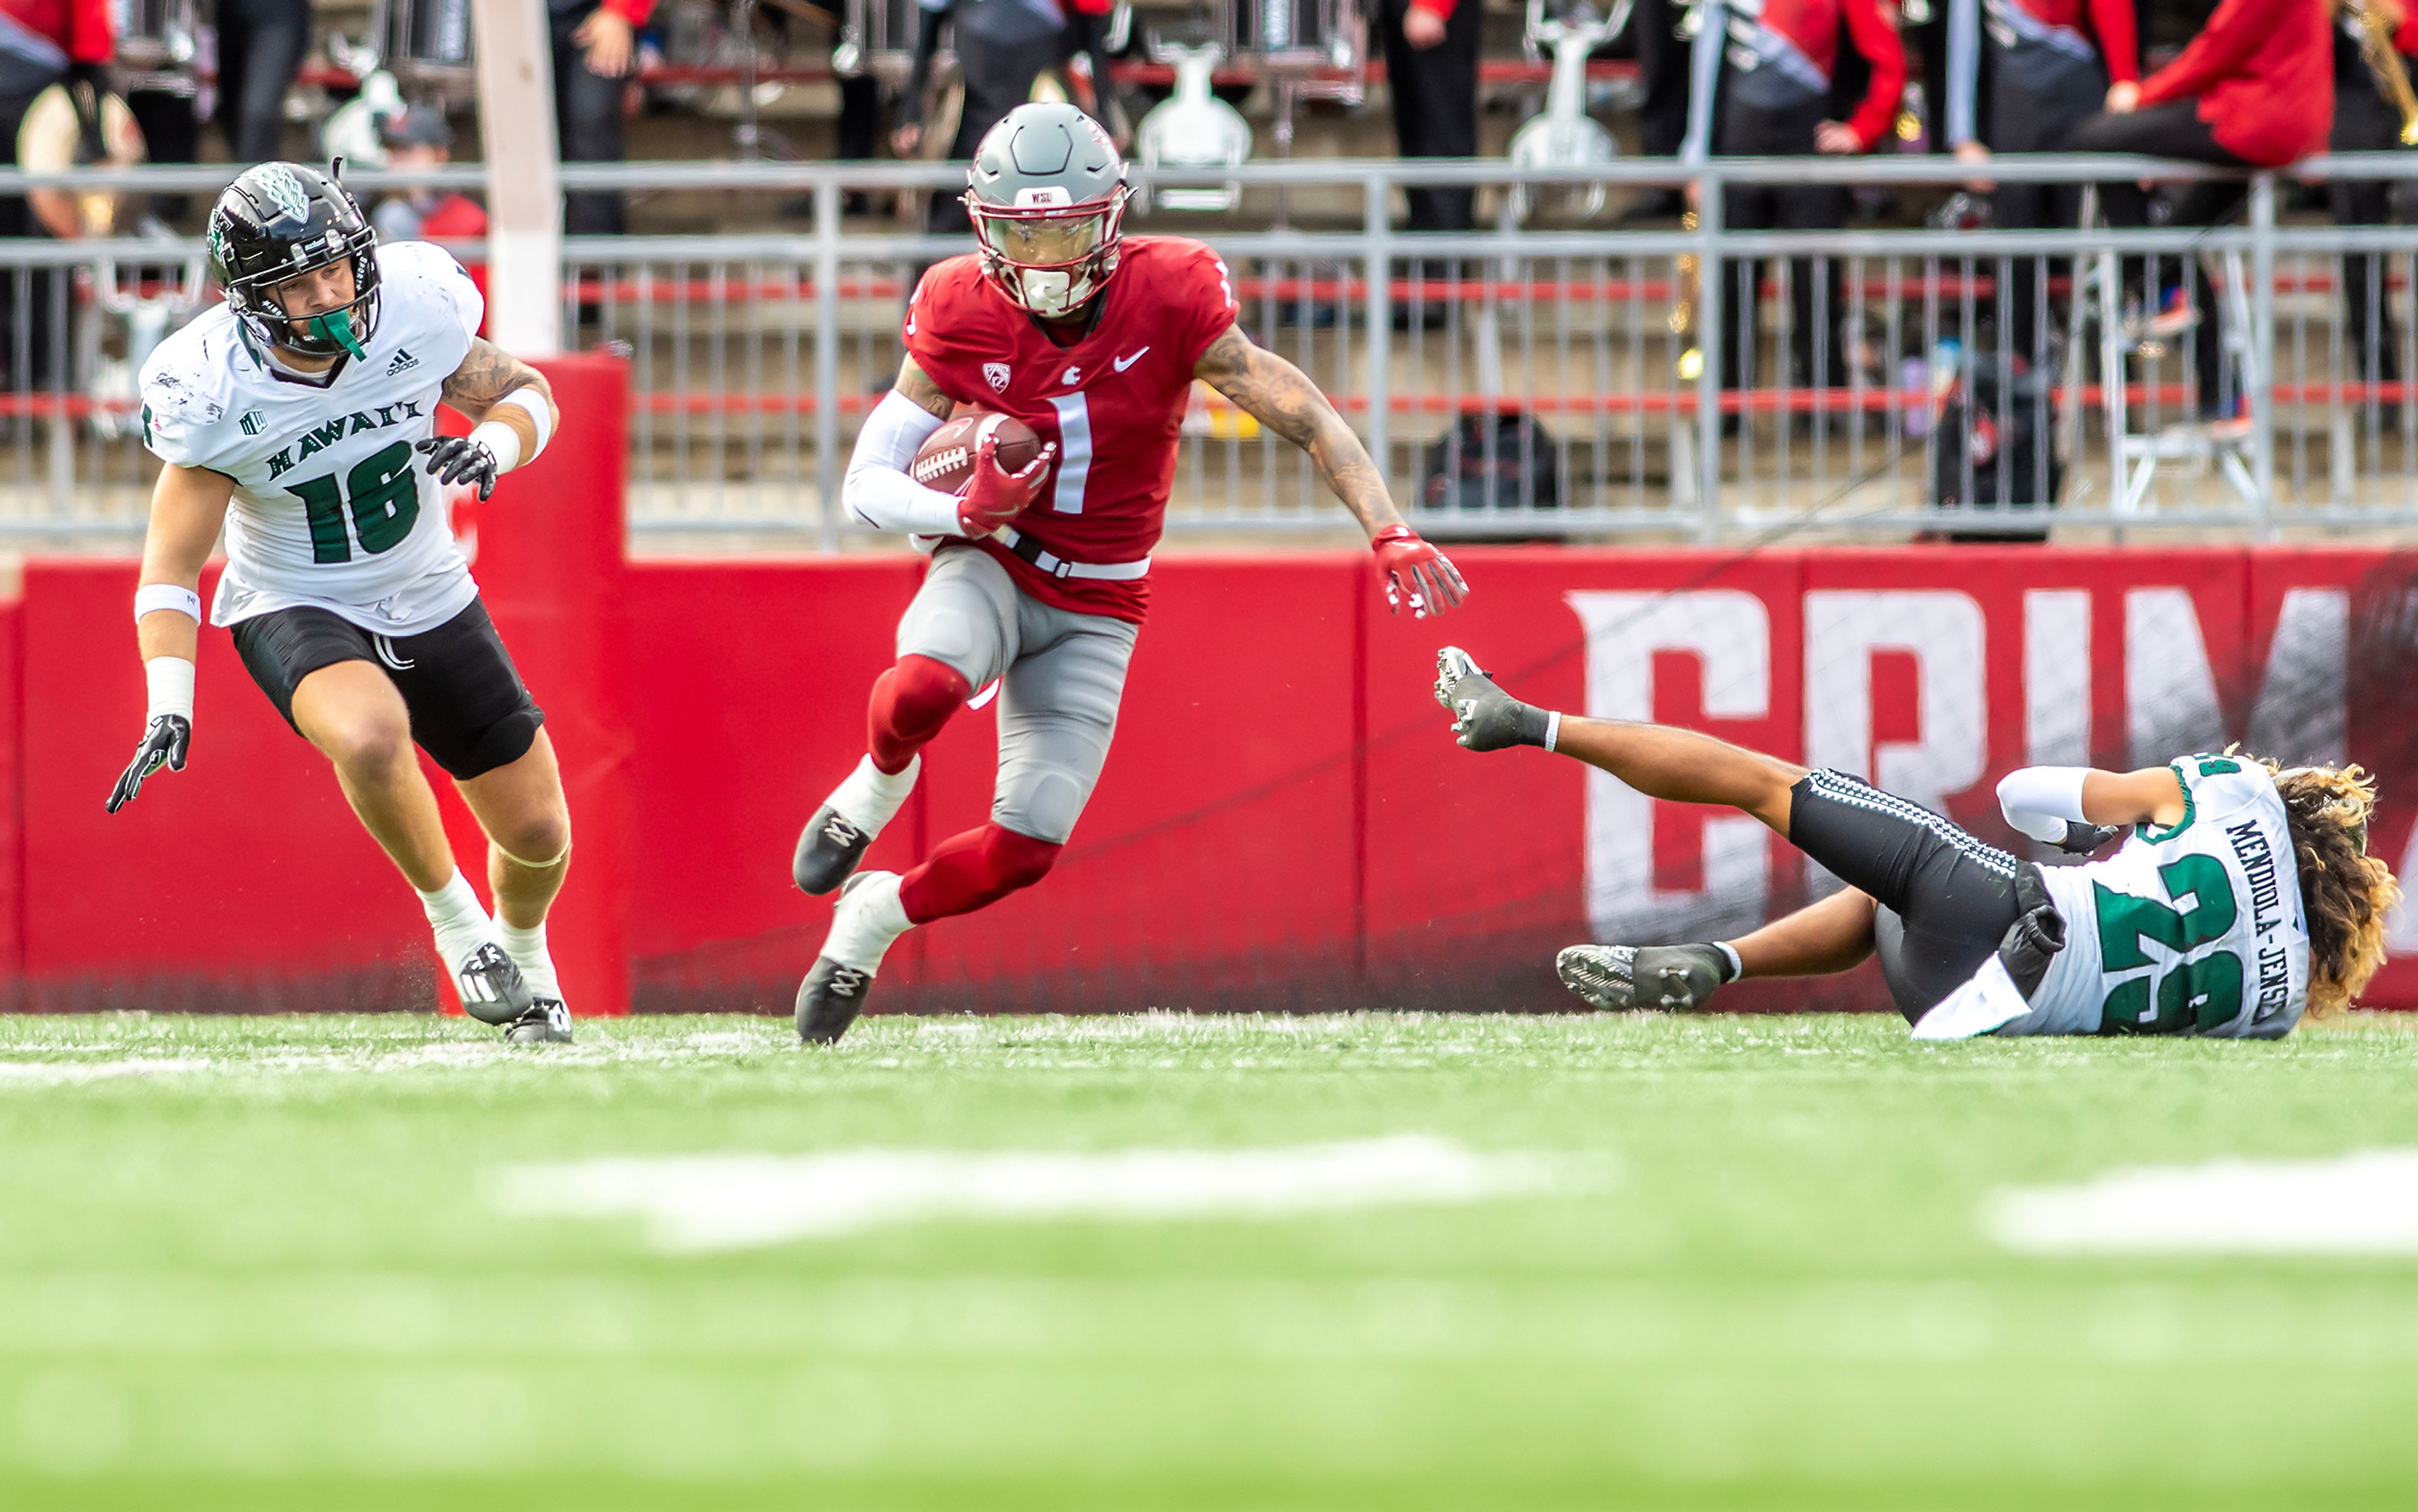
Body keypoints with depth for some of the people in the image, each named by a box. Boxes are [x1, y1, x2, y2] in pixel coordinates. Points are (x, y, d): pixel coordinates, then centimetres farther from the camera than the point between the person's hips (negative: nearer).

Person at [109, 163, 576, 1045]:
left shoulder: (414, 313, -19)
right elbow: (171, 568, -17)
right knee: (370, 739, -37)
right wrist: (169, 707, -29)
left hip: (431, 603, 3)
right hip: (295, 611, -3)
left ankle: (524, 949, 44)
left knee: (538, 836, 7)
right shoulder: (213, 391, -24)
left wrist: (493, 445, -25)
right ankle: (450, 915, -9)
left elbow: (523, 393, -1)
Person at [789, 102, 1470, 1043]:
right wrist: (971, 511, -27)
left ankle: (874, 916, 23)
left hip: (1095, 609, 1)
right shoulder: (960, 315, -12)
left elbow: (1306, 418, -13)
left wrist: (1390, 534, -25)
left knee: (1025, 849, -8)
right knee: (924, 689, -37)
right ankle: (879, 782, 0)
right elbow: (866, 487, -7)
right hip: (988, 568, -1)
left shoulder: (1168, 298, -15)